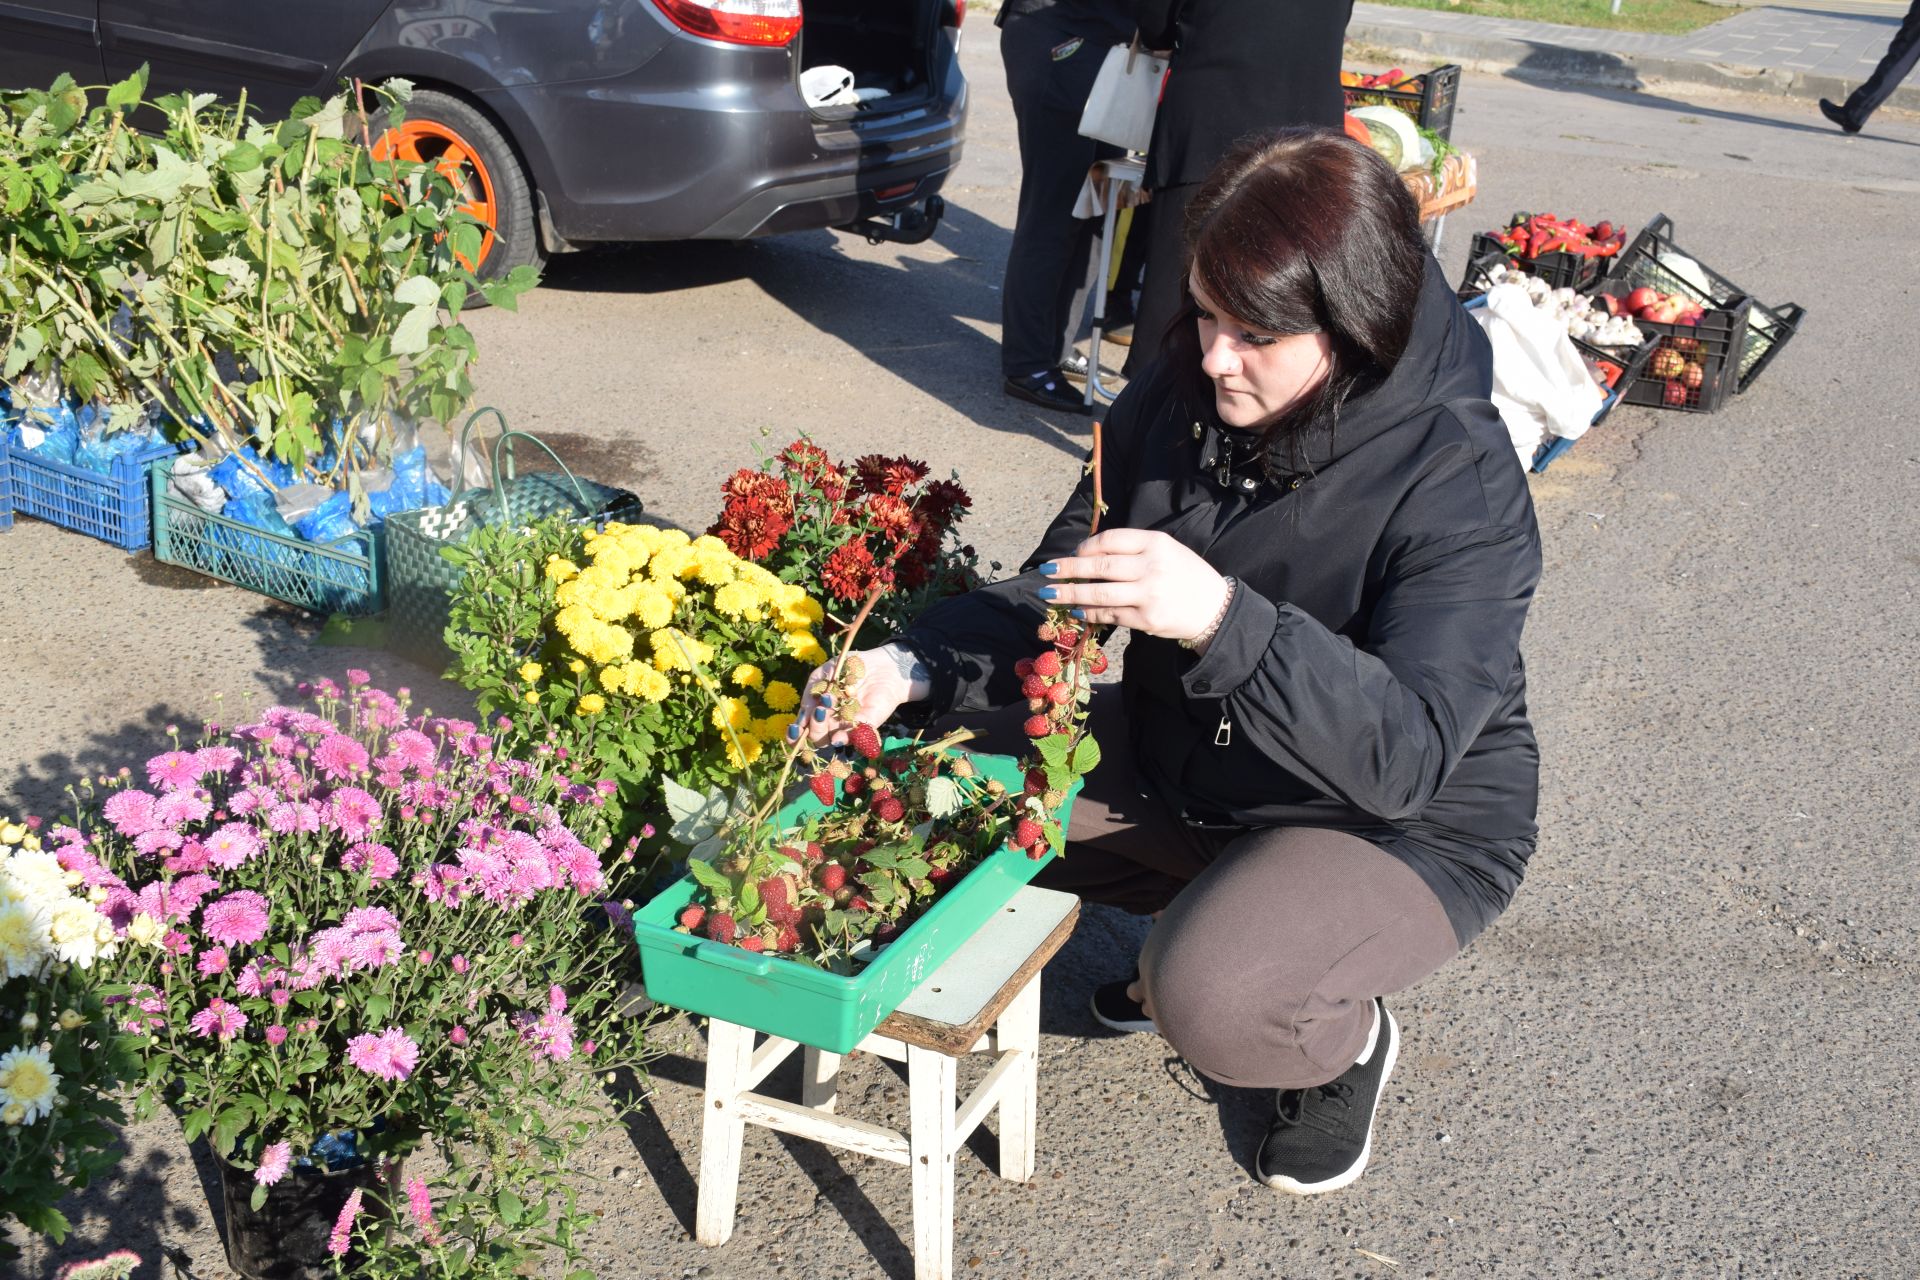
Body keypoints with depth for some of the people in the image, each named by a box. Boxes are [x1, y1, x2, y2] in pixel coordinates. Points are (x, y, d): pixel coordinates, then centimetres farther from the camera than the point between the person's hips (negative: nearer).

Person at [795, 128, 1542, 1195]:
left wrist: (1223, 619, -51)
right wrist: (914, 667, -23)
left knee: (1210, 1006, -33)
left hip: (1403, 832, -7)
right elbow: (1056, 598, -4)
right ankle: (1210, 922, 14)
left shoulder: (1458, 484, -27)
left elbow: (1408, 753, -37)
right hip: (1182, 766, 7)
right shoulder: (1176, 397, -9)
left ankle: (1345, 1038, 6)